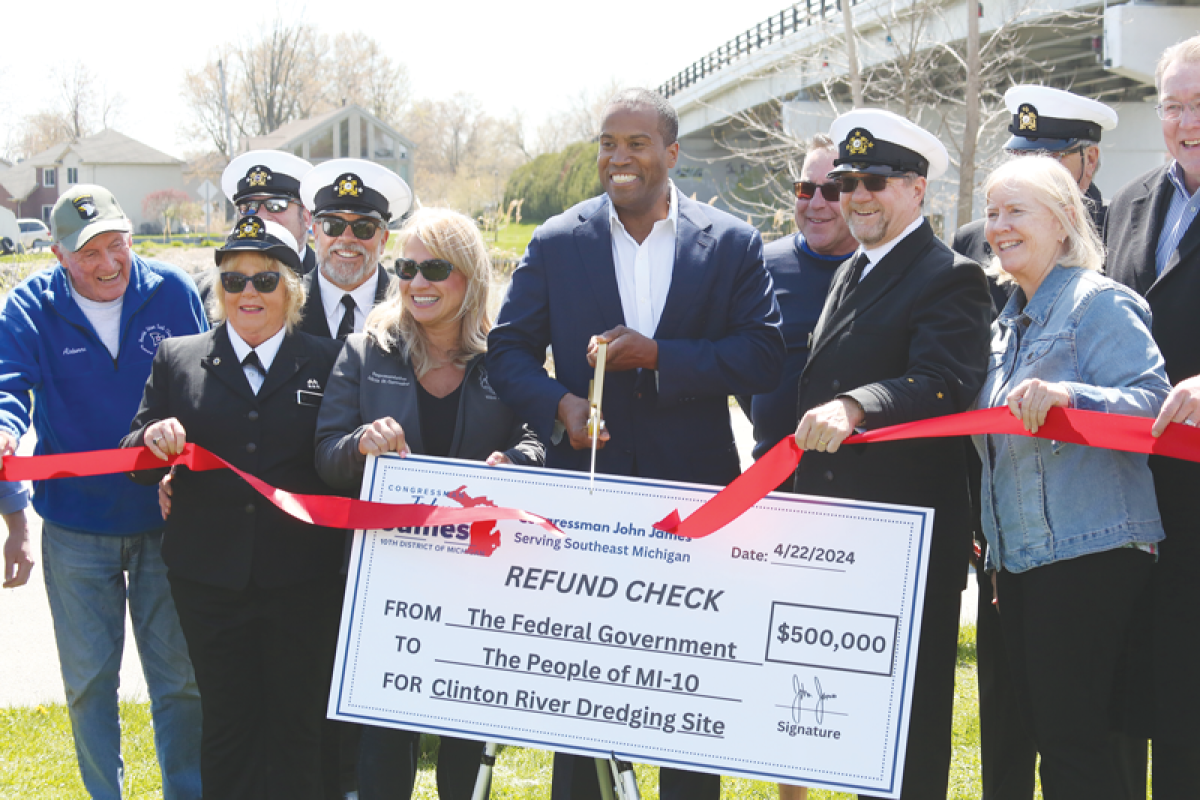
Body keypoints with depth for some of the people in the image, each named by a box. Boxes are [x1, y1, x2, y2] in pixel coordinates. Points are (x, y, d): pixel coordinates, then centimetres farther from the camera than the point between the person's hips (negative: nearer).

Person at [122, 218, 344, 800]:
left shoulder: (328, 363, 3)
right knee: (226, 725, 10)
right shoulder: (177, 359, 6)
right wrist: (152, 439, -16)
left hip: (302, 578, -1)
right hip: (209, 577, 1)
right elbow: (134, 463, 5)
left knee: (297, 725, 7)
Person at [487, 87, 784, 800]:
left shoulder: (733, 244, 1)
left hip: (693, 492, -1)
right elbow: (509, 349, 5)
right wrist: (557, 402, -14)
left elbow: (765, 359, -6)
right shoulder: (556, 244, 4)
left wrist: (658, 355, -16)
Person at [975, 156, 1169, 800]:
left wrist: (1068, 396, -35)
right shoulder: (1009, 323, 19)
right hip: (1017, 553, 9)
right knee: (1039, 722, 11)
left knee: (1074, 735, -8)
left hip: (1088, 554, -9)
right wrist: (985, 531, 21)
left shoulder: (1100, 304, -8)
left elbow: (1153, 403, -20)